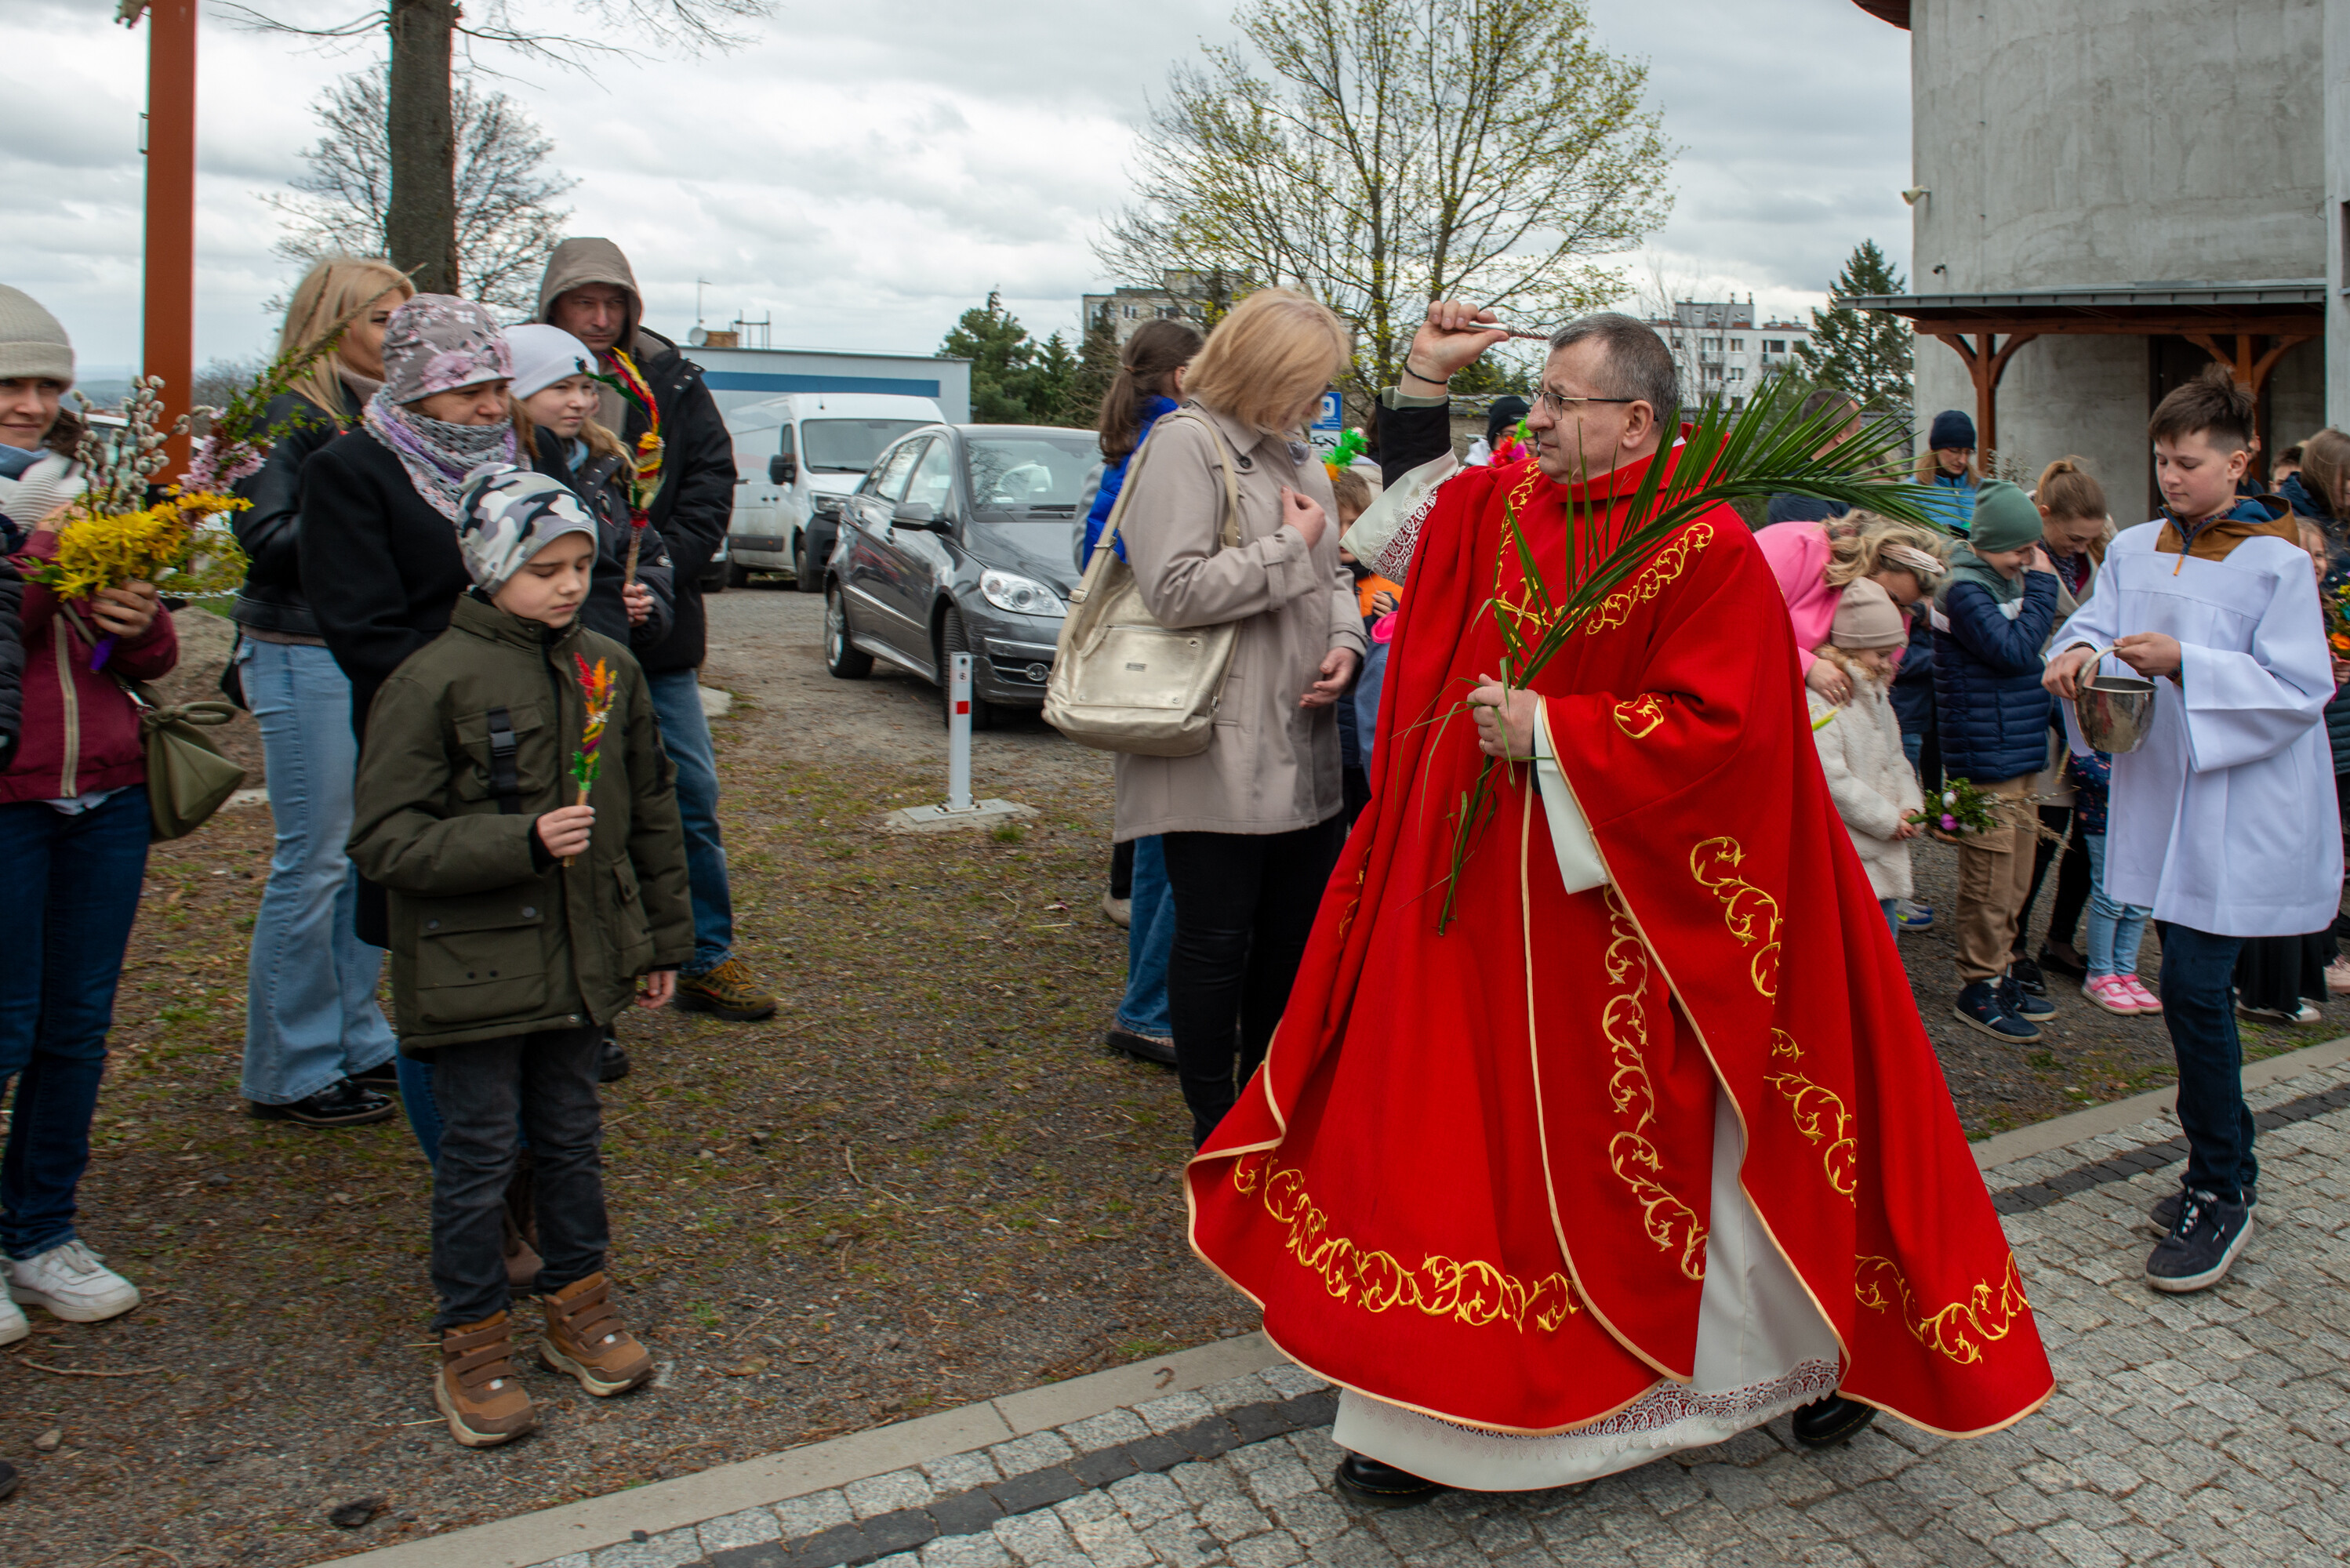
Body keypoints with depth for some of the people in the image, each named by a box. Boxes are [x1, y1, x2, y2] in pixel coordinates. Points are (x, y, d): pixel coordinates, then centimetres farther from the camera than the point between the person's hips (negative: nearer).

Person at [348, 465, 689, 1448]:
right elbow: (385, 840, -15)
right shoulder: (433, 682, -13)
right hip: (473, 970, -4)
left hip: (582, 957, 5)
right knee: (478, 1155, 6)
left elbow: (650, 815, 12)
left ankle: (577, 1305, 34)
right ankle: (473, 1344, 23)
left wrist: (663, 939, 14)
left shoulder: (608, 670, 4)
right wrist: (523, 842, -25)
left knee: (571, 1137, 17)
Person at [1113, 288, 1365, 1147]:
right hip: (1220, 753, -8)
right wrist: (1291, 546, -12)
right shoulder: (1187, 443, -10)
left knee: (1293, 930, 15)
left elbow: (1332, 572, 23)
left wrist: (1345, 641, 2)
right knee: (1216, 940, 2)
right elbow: (1176, 589, -21)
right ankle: (1215, 1132, 17)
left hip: (1301, 748, 8)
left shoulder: (1296, 452, 16)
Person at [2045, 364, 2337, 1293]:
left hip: (2242, 812, -6)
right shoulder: (2133, 550, 9)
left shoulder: (2277, 561, -8)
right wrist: (2081, 652, -16)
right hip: (2165, 799, 6)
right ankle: (2230, 1167, 29)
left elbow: (2300, 689, -12)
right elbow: (2095, 621, 7)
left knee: (2192, 989, -9)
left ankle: (2217, 1195, 6)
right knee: (2194, 987, 13)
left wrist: (2185, 663, -23)